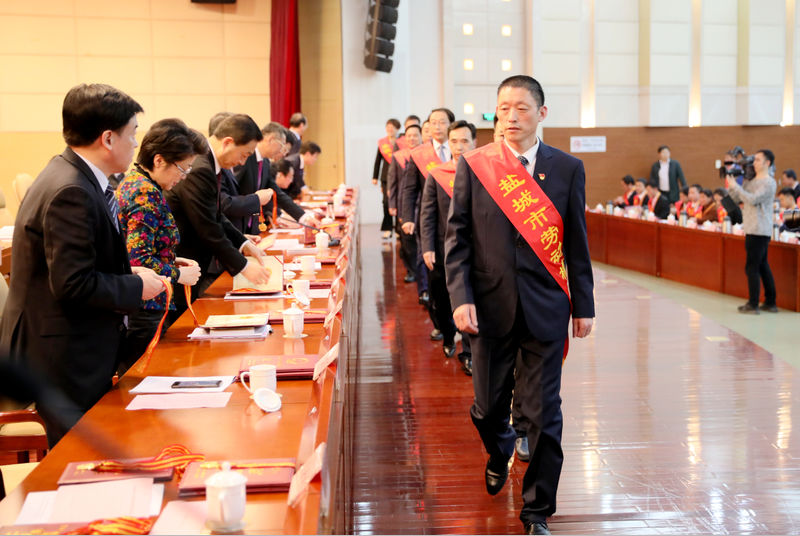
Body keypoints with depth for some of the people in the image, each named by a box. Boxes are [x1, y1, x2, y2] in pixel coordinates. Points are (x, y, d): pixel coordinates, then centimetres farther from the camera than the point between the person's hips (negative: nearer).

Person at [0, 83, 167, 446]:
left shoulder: (72, 176, 9)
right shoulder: (71, 192, -22)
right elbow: (74, 284, -25)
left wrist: (128, 273, 6)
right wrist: (137, 288, -12)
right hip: (64, 360, -10)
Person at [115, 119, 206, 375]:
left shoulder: (133, 181, 11)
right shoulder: (146, 194, -19)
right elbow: (139, 261, -24)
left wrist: (172, 261, 9)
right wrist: (178, 274, -11)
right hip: (143, 309, -10)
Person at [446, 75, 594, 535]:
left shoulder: (568, 168, 2)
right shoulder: (473, 165, 2)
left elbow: (577, 242, 5)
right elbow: (457, 237, 1)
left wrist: (583, 306, 5)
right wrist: (461, 298, -10)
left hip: (545, 309, 0)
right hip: (490, 307, 1)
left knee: (544, 414, 3)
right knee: (488, 406, 12)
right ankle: (500, 454, 47)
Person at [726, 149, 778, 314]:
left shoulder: (768, 183, -10)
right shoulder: (751, 180, 15)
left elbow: (753, 199, -21)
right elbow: (737, 199, 16)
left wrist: (735, 186, -15)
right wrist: (730, 185, 3)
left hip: (760, 231, -9)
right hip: (752, 230, 9)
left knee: (752, 267, -8)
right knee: (762, 266, 13)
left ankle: (753, 305, -5)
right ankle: (770, 303, 21)